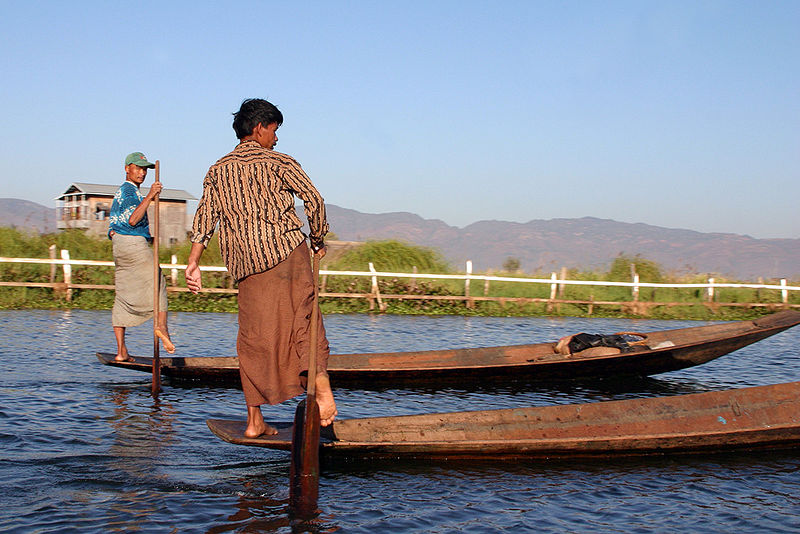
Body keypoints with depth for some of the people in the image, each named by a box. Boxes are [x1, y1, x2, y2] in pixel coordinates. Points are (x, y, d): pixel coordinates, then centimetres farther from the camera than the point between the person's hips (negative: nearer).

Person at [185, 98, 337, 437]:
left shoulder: (218, 170, 17)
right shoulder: (279, 162, 8)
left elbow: (205, 216, 7)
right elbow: (313, 199, -1)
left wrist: (193, 262, 2)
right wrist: (318, 242, 12)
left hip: (245, 263, 3)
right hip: (286, 247, -3)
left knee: (254, 337, 7)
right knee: (304, 321, -6)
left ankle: (254, 422, 9)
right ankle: (319, 377, -34)